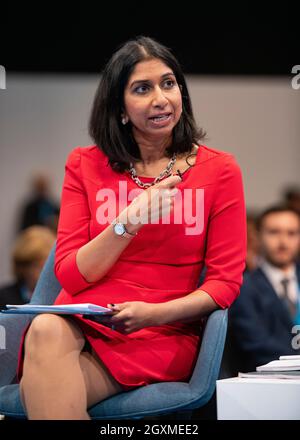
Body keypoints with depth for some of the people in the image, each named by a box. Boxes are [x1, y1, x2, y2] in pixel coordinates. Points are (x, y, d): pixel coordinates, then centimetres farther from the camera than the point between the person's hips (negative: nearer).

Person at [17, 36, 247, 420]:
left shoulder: (219, 169, 6)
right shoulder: (84, 165, 10)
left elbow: (225, 281, 2)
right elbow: (69, 276, 3)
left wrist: (154, 313, -17)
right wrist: (129, 223, -14)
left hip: (165, 335, -3)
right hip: (81, 323, 3)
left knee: (39, 389, -33)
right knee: (46, 330, -37)